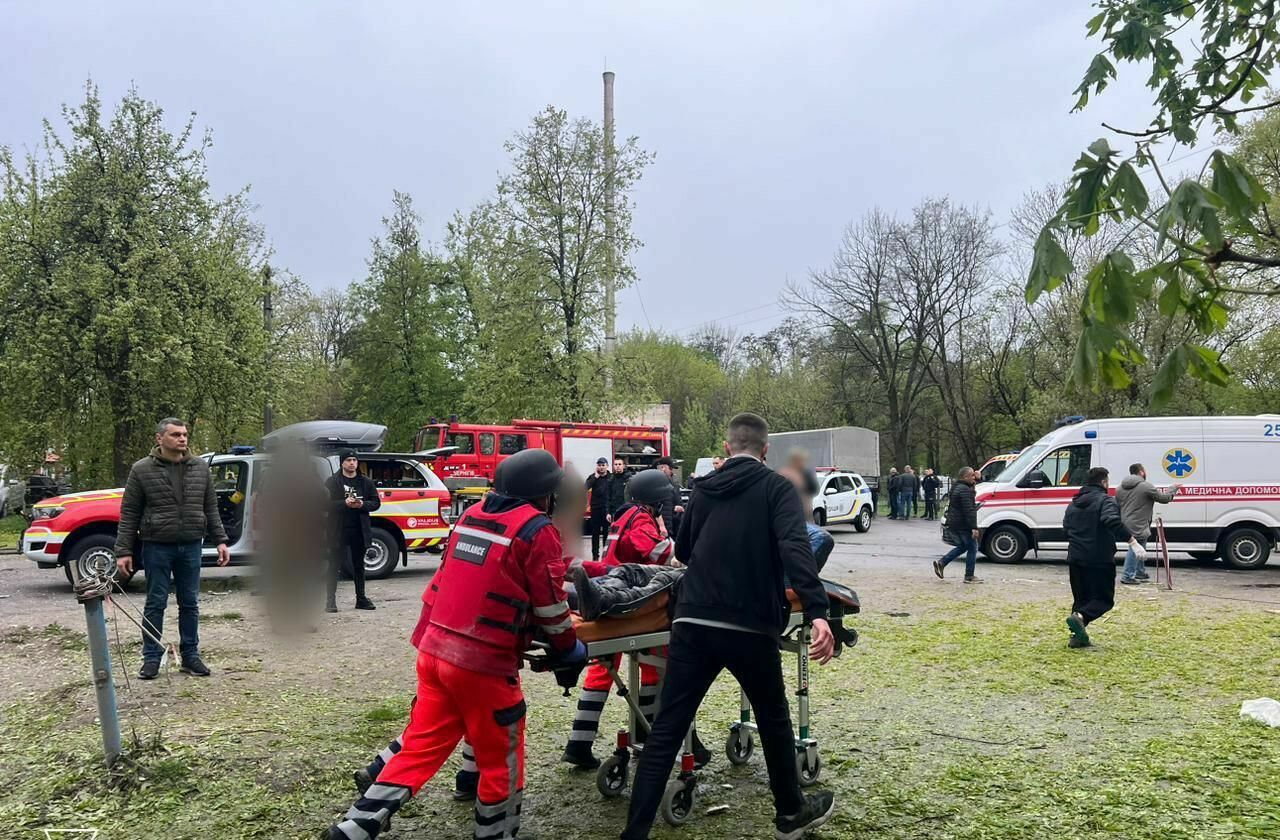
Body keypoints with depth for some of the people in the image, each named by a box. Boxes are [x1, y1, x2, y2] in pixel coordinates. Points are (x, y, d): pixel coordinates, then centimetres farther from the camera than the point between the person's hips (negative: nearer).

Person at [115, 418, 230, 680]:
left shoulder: (200, 468, 6)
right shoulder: (142, 470, -3)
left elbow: (210, 508, 11)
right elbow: (129, 513, -1)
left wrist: (220, 540, 4)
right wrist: (123, 551, -5)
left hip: (191, 547, 3)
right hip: (157, 547, -3)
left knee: (190, 604, 9)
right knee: (155, 604, 4)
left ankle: (190, 655, 18)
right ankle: (152, 658, 15)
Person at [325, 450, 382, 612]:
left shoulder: (365, 482, 9)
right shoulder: (332, 482, 0)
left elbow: (376, 502, 8)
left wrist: (362, 504, -12)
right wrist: (345, 503, -20)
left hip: (359, 530, 3)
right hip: (338, 530, -3)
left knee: (359, 565, 12)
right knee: (334, 565, 0)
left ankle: (361, 598, 19)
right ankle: (330, 600, 4)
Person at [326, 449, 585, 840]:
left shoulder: (472, 514, 11)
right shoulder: (537, 529, -9)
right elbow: (550, 605, -4)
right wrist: (569, 650, 10)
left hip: (434, 648, 7)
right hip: (483, 661, -7)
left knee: (419, 748, 15)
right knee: (500, 761, 12)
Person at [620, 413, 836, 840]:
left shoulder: (703, 490, 13)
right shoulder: (777, 487, 0)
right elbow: (794, 547, -18)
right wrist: (817, 612, -27)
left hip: (691, 623, 3)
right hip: (750, 627, -2)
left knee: (667, 729, 5)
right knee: (773, 719, 20)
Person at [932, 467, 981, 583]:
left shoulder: (957, 487, 13)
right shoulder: (965, 490, -20)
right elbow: (968, 510, -25)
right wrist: (974, 527, -27)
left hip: (954, 523, 10)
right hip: (963, 524, -10)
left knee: (963, 546, 22)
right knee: (972, 548, 0)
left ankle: (941, 563, 16)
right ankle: (969, 576, 5)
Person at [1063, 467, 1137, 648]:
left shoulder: (1073, 504, 15)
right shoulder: (1105, 501, -8)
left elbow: (1066, 528, 20)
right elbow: (1113, 521, -27)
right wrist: (1131, 540, -28)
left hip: (1075, 558, 7)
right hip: (1100, 559, -6)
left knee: (1080, 598, 14)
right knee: (1104, 599, 1)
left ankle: (1078, 635, 7)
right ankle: (1080, 617, -24)